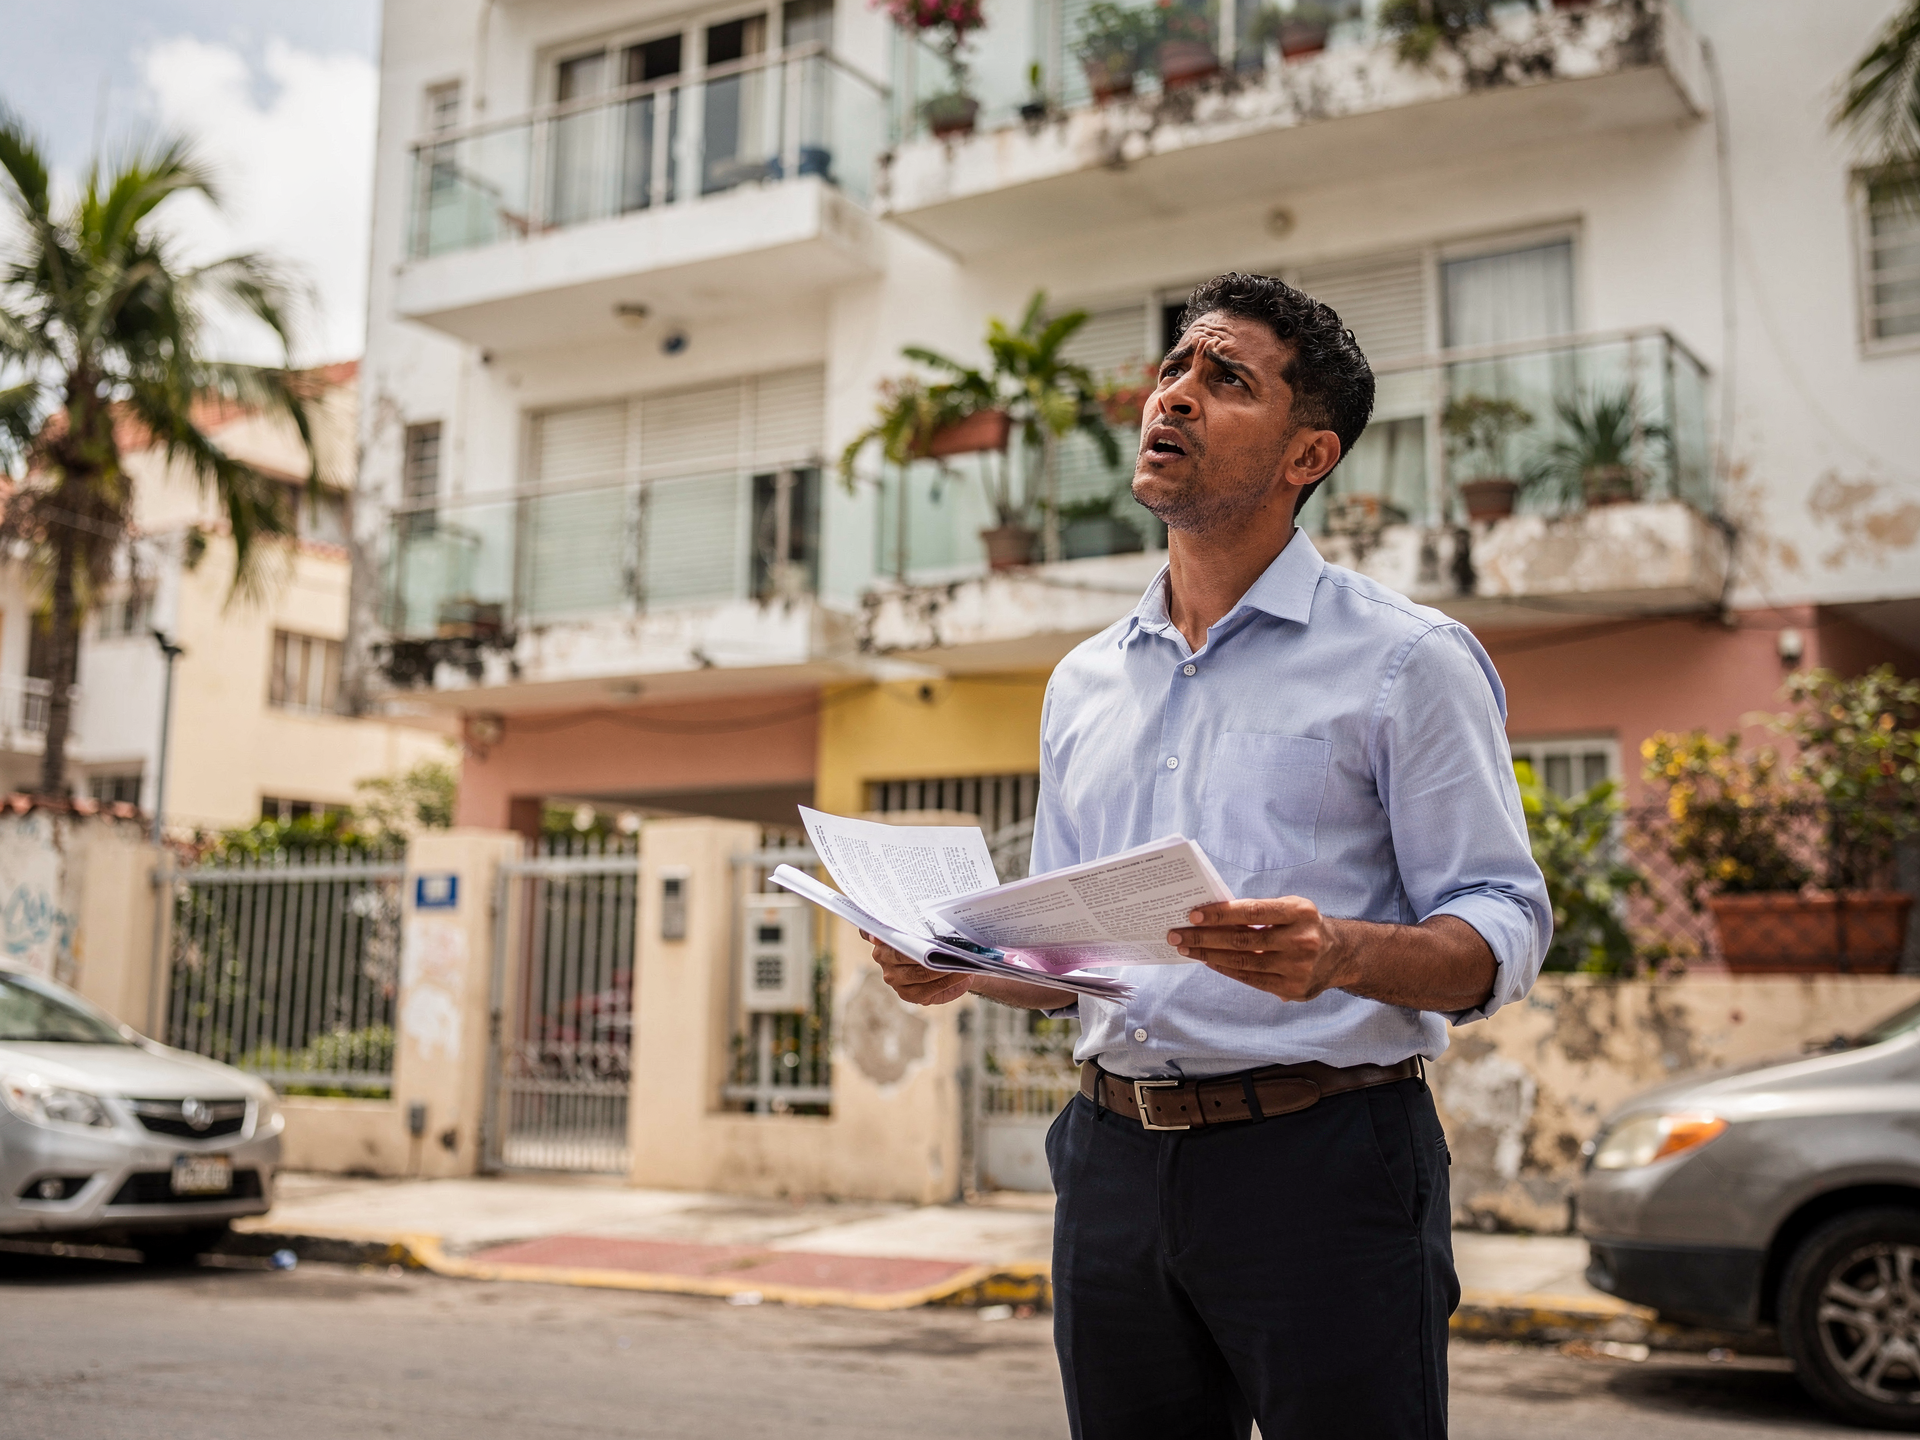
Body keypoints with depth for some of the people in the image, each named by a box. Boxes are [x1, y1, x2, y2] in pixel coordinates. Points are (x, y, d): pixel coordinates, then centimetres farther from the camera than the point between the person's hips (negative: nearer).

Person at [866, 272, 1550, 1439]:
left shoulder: (1408, 660, -2)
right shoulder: (1084, 683, 15)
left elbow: (1503, 930, -8)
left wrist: (1344, 953, -27)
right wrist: (961, 965, -2)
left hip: (1322, 1164, -5)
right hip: (1116, 1163, 5)